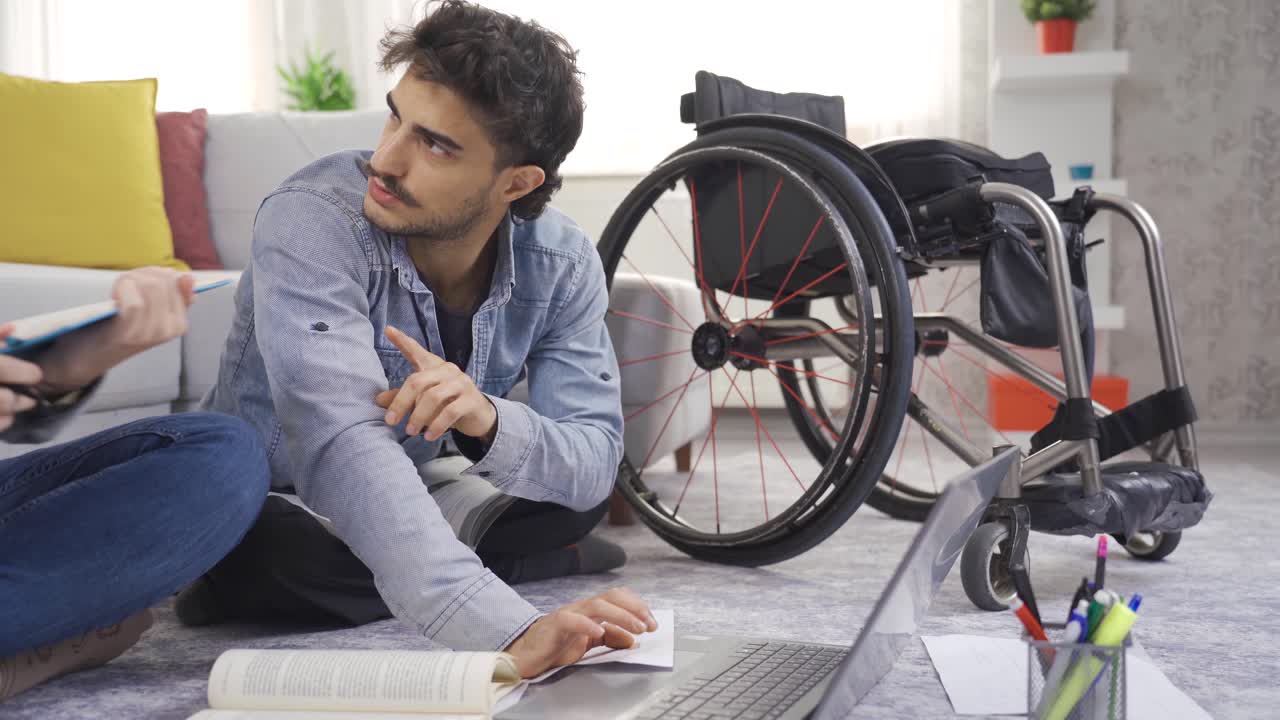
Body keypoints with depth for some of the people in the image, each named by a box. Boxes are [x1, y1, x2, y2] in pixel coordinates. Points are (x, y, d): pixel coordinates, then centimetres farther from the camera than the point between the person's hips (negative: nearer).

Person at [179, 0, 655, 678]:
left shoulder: (563, 262, -16)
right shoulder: (312, 221, -32)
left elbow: (594, 462, -19)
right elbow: (345, 446, -44)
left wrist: (488, 420, -44)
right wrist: (507, 632, -58)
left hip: (416, 502, 6)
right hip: (271, 514, -5)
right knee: (266, 557, -37)